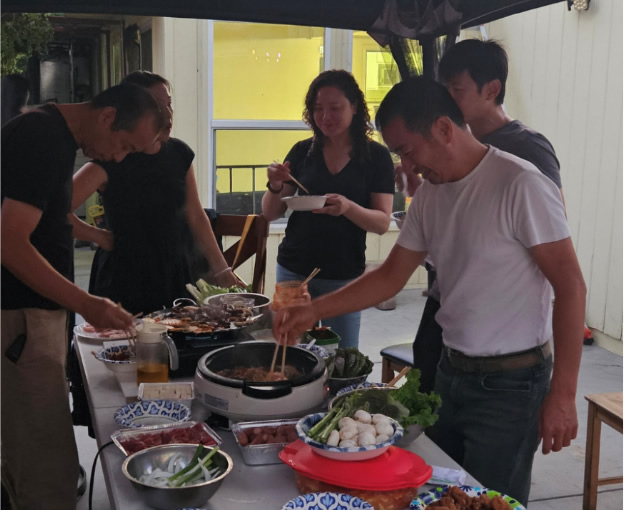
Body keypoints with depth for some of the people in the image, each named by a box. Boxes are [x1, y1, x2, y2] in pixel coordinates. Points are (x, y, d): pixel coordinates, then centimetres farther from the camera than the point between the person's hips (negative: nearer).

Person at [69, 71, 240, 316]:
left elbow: (196, 216, 10)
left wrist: (221, 269, 7)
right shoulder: (112, 161, -14)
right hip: (126, 283, -5)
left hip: (175, 276, 5)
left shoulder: (179, 153, 3)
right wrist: (100, 237, -11)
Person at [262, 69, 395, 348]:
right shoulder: (302, 152, 4)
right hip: (294, 270, 2)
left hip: (345, 276, -2)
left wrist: (348, 207, -26)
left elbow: (382, 222, -7)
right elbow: (270, 214, 7)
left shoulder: (376, 156, -2)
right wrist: (276, 187, -14)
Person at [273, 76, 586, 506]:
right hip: (452, 372, 7)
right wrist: (315, 310, 2)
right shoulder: (429, 195, 5)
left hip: (510, 382, -7)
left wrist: (562, 396, -17)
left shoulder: (520, 185, -18)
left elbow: (570, 286, -17)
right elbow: (392, 276, 12)